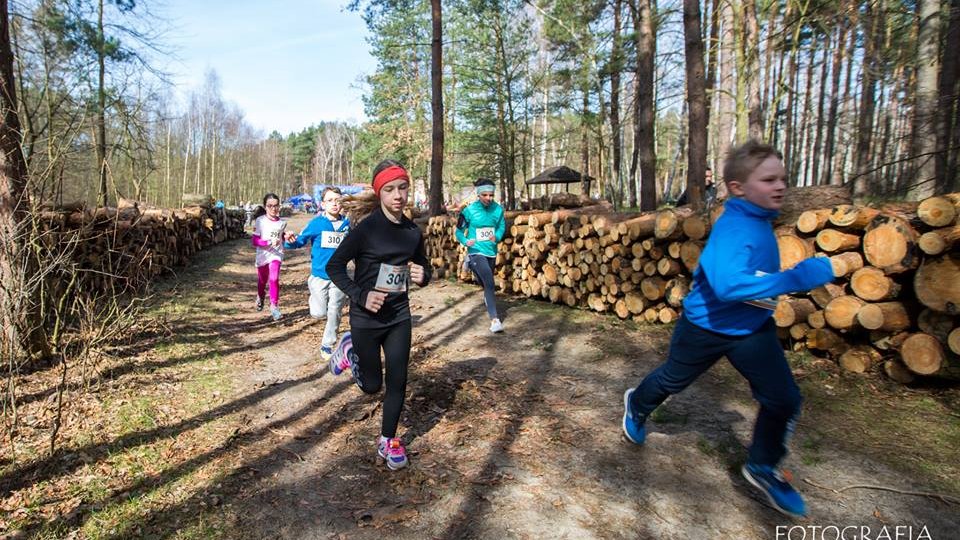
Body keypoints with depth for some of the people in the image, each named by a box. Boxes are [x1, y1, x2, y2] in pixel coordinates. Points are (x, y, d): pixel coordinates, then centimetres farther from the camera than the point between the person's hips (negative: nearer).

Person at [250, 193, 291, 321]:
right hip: (262, 256, 0)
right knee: (262, 281, 18)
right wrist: (269, 243, -29)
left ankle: (274, 306, -7)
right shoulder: (260, 221, -12)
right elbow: (254, 241, -16)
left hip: (276, 255, 1)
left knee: (274, 279, -17)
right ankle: (260, 298, 49)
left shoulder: (282, 222, -2)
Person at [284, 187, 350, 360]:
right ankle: (314, 296, 30)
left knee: (334, 313, 6)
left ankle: (327, 345, 25)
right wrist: (290, 241, -26)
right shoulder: (316, 223, -8)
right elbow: (299, 241, -6)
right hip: (319, 275, -2)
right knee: (319, 313, -5)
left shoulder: (346, 224, 1)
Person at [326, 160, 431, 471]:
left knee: (397, 381, 6)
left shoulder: (413, 232, -1)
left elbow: (424, 266, 14)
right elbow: (334, 266, -9)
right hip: (366, 317, -4)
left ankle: (388, 441, 27)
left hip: (399, 316, 4)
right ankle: (351, 350, 40)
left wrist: (423, 276, -10)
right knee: (371, 385, 11)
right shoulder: (366, 229, -15)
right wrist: (359, 295, -22)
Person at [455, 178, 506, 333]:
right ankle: (495, 319, -19)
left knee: (487, 283, 23)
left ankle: (487, 299, 56)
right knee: (489, 283, -21)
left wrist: (497, 237, -13)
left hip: (492, 252, 5)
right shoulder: (469, 211, -13)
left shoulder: (498, 209, -4)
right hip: (476, 252, -5)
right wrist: (466, 241, -24)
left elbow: (502, 227, 9)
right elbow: (459, 231, -3)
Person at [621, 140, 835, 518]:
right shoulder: (733, 228, -30)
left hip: (754, 328, 7)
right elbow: (728, 285, -46)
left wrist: (760, 292, 7)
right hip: (707, 326, -6)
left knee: (784, 399, 2)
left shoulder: (761, 219, -3)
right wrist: (798, 278, -43)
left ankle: (762, 468, 27)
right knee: (672, 380, 17)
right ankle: (637, 406, 50)